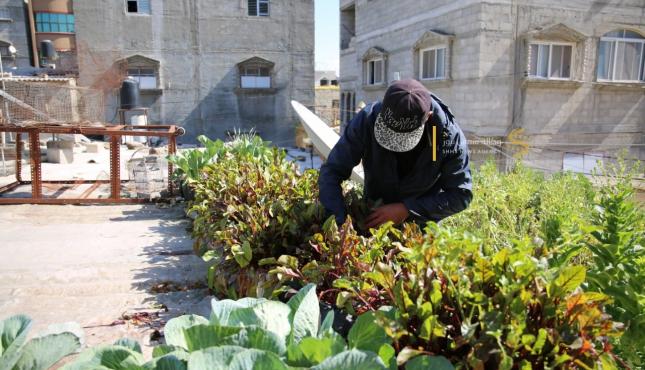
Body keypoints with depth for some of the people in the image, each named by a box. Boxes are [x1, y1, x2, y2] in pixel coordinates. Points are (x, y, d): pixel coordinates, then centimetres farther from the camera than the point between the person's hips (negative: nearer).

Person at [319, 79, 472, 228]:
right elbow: (331, 172, -20)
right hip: (373, 219, -1)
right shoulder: (367, 119, -25)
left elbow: (461, 194, -18)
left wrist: (407, 209, -28)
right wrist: (338, 222, -33)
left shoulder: (449, 135, -26)